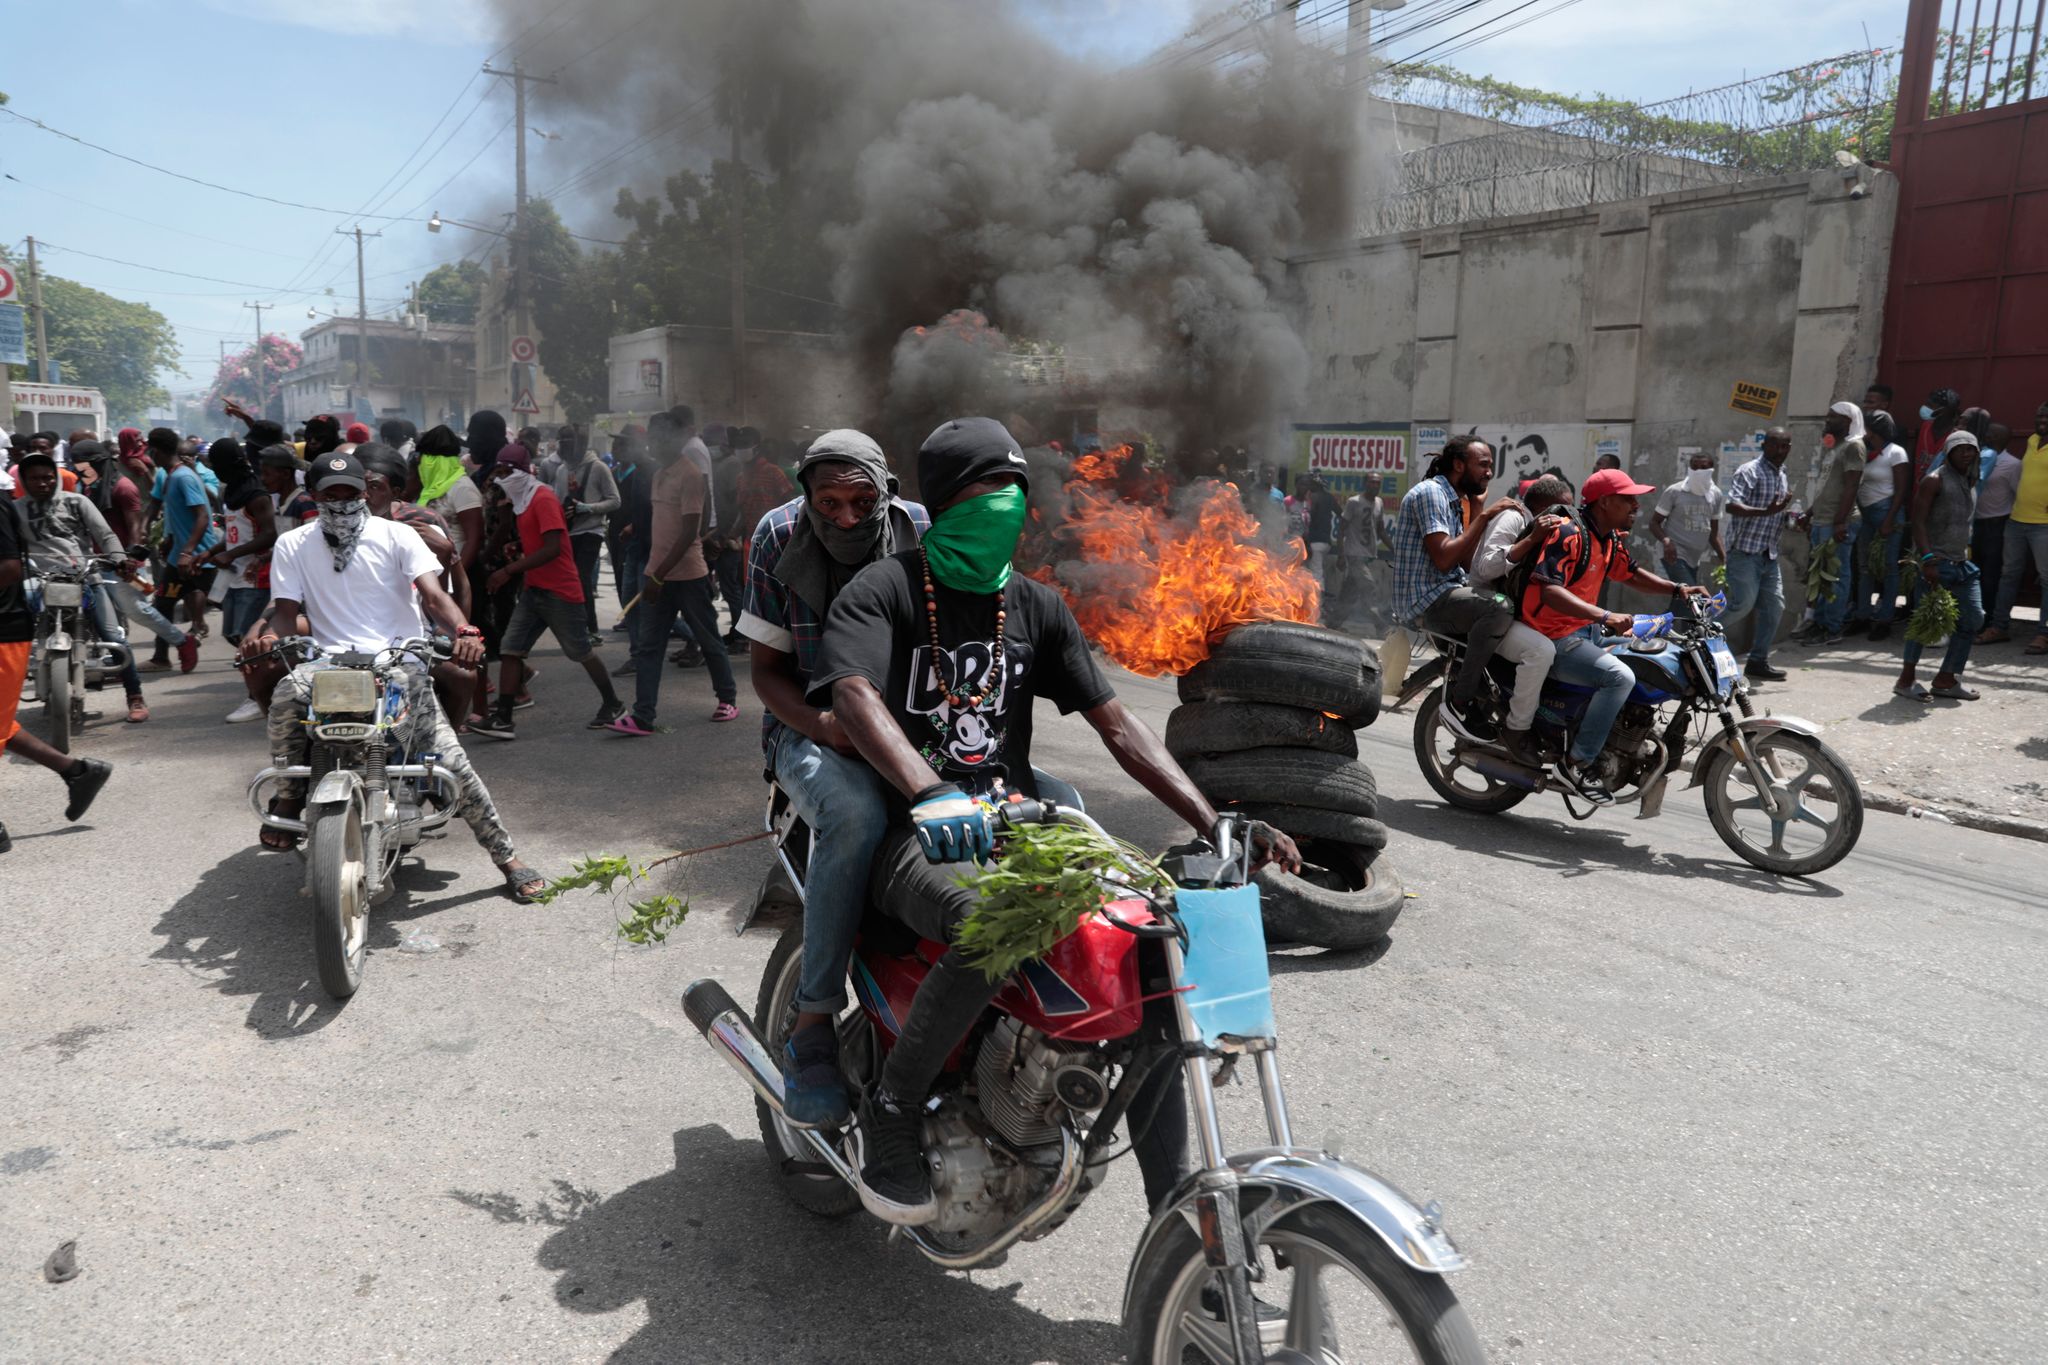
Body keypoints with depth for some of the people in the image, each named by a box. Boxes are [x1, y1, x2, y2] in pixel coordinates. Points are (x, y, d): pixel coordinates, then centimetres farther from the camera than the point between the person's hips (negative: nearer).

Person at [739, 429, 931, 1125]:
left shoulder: (921, 531, -2)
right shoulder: (778, 536, -3)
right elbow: (766, 667, 0)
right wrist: (820, 724, -21)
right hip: (809, 729, -2)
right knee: (856, 815, -38)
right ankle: (813, 1027, -26)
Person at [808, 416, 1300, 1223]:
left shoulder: (1036, 606, 14)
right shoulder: (883, 591, -2)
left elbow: (1116, 724, 8)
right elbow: (855, 697, -21)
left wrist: (1217, 825, -4)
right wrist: (932, 796, -41)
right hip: (916, 837, -5)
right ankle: (890, 1111, -9)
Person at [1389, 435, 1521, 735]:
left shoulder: (1454, 500, 21)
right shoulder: (1430, 492, -10)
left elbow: (1466, 561, 12)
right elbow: (1443, 558, -21)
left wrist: (1477, 509, 7)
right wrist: (1484, 517, -16)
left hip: (1446, 592, 11)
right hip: (1426, 599, -11)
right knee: (1499, 607, -32)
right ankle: (1460, 699, -23)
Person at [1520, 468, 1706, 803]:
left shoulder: (1612, 539, 12)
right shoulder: (1570, 534, -20)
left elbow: (1630, 574, 29)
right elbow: (1549, 589, -32)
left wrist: (1678, 588, 14)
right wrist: (1605, 617, -39)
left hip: (1587, 630, 11)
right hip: (1554, 639, -11)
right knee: (1619, 677, -28)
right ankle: (1577, 763, -20)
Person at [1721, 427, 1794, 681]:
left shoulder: (1783, 477, 17)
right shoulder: (1749, 472, -9)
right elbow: (1732, 506, -23)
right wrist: (1766, 511, -33)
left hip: (1769, 553, 8)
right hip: (1745, 550, -8)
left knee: (1774, 606, 3)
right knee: (1744, 602, -15)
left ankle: (1758, 660, 10)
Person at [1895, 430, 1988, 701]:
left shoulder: (1971, 483, 17)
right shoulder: (1935, 481, -7)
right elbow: (1918, 522, -15)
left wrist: (1966, 554, 20)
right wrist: (1927, 559, -24)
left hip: (1962, 563, 9)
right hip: (1937, 563, -8)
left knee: (1973, 620, 6)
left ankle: (1947, 679, 14)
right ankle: (1906, 680, -1)